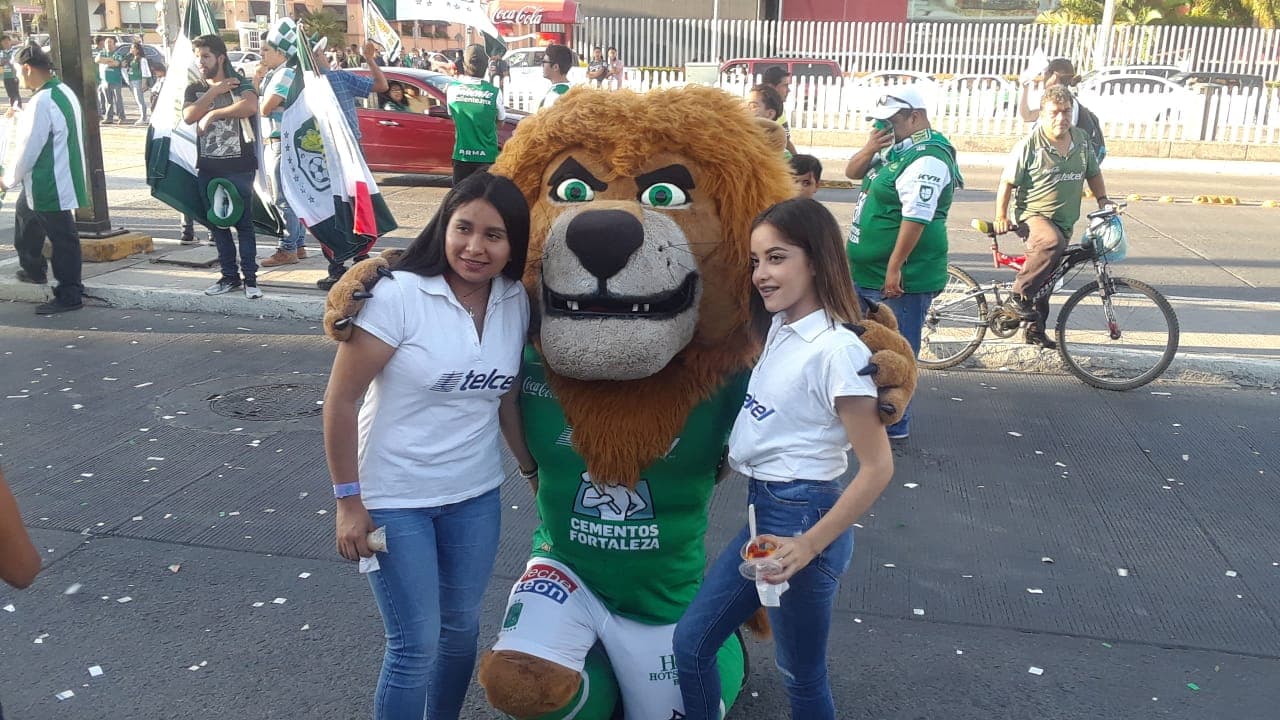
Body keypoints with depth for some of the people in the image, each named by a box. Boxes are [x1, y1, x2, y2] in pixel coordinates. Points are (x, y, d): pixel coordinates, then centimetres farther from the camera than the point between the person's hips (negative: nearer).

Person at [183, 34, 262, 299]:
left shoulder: (240, 84, 0)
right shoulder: (194, 89, 13)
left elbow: (250, 106, -23)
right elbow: (188, 116, -7)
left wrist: (213, 113, -16)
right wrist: (214, 91, -11)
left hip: (239, 166, -5)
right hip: (207, 168, 5)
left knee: (244, 223, -4)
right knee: (217, 224, 8)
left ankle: (250, 278, 0)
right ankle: (229, 276, 17)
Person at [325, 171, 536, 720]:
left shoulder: (515, 303, -3)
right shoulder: (398, 295, -19)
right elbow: (341, 399, -15)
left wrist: (532, 469, 16)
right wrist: (349, 501, -13)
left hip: (475, 496, 5)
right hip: (393, 500, -5)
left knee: (462, 629, 18)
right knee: (416, 645, 2)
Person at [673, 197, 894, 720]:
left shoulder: (836, 350, -19)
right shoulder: (780, 328, 5)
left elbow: (877, 468, -18)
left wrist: (810, 545, -20)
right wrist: (738, 460, 4)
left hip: (802, 516, -8)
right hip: (763, 511, 8)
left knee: (801, 676, 11)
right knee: (691, 642, 14)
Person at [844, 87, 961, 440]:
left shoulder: (927, 159, -18)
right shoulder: (896, 149, 14)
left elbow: (916, 217, -25)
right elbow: (852, 172, 17)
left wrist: (895, 268, -27)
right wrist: (870, 148, -4)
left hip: (900, 277, -11)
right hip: (868, 271, 11)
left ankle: (894, 425, 9)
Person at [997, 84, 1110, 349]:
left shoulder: (1082, 140, 5)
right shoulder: (1030, 145, -12)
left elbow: (1093, 174, 20)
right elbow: (1007, 182, -7)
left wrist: (1103, 200, 9)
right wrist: (1001, 217, -10)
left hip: (1064, 221, 6)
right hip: (1033, 214, -6)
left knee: (1047, 278, 13)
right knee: (1051, 242, -39)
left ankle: (1035, 329, 28)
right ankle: (1018, 298, -27)